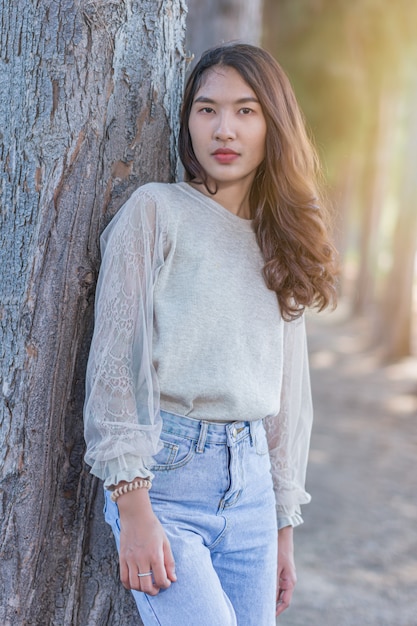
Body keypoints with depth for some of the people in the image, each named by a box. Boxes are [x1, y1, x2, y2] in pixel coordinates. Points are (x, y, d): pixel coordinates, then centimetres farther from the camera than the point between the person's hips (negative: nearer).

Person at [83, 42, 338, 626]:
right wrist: (133, 507, -14)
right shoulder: (156, 211, -2)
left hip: (250, 480, 5)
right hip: (164, 470, -5)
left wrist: (284, 526, 15)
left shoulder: (281, 243, 14)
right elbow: (116, 359, -8)